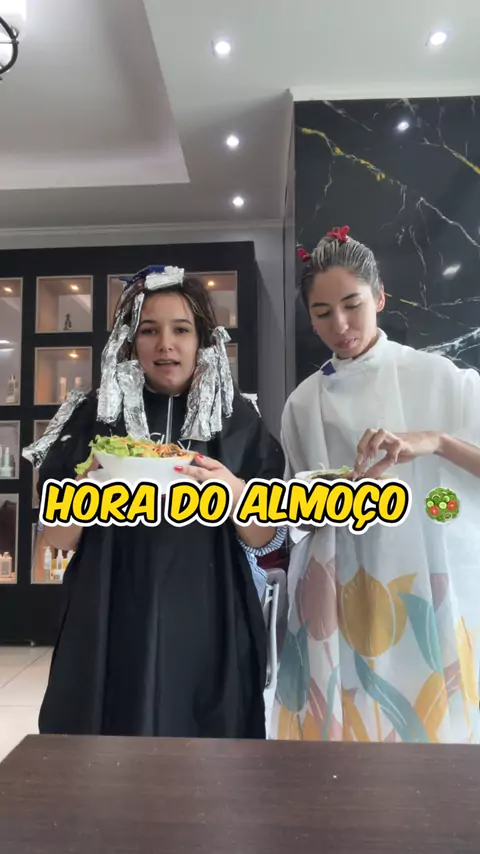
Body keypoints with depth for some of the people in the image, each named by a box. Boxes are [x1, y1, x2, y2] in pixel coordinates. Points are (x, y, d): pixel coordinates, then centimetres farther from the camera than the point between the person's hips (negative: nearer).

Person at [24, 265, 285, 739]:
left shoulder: (237, 420, -2)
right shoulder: (94, 417, -1)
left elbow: (264, 540, -2)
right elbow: (57, 539, 0)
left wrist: (233, 491, -22)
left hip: (207, 629, 0)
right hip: (111, 629, 1)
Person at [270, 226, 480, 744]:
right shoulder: (304, 403, 3)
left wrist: (437, 441, -22)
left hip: (433, 587, -1)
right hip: (344, 596, 2)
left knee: (438, 720, 8)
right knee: (351, 723, 9)